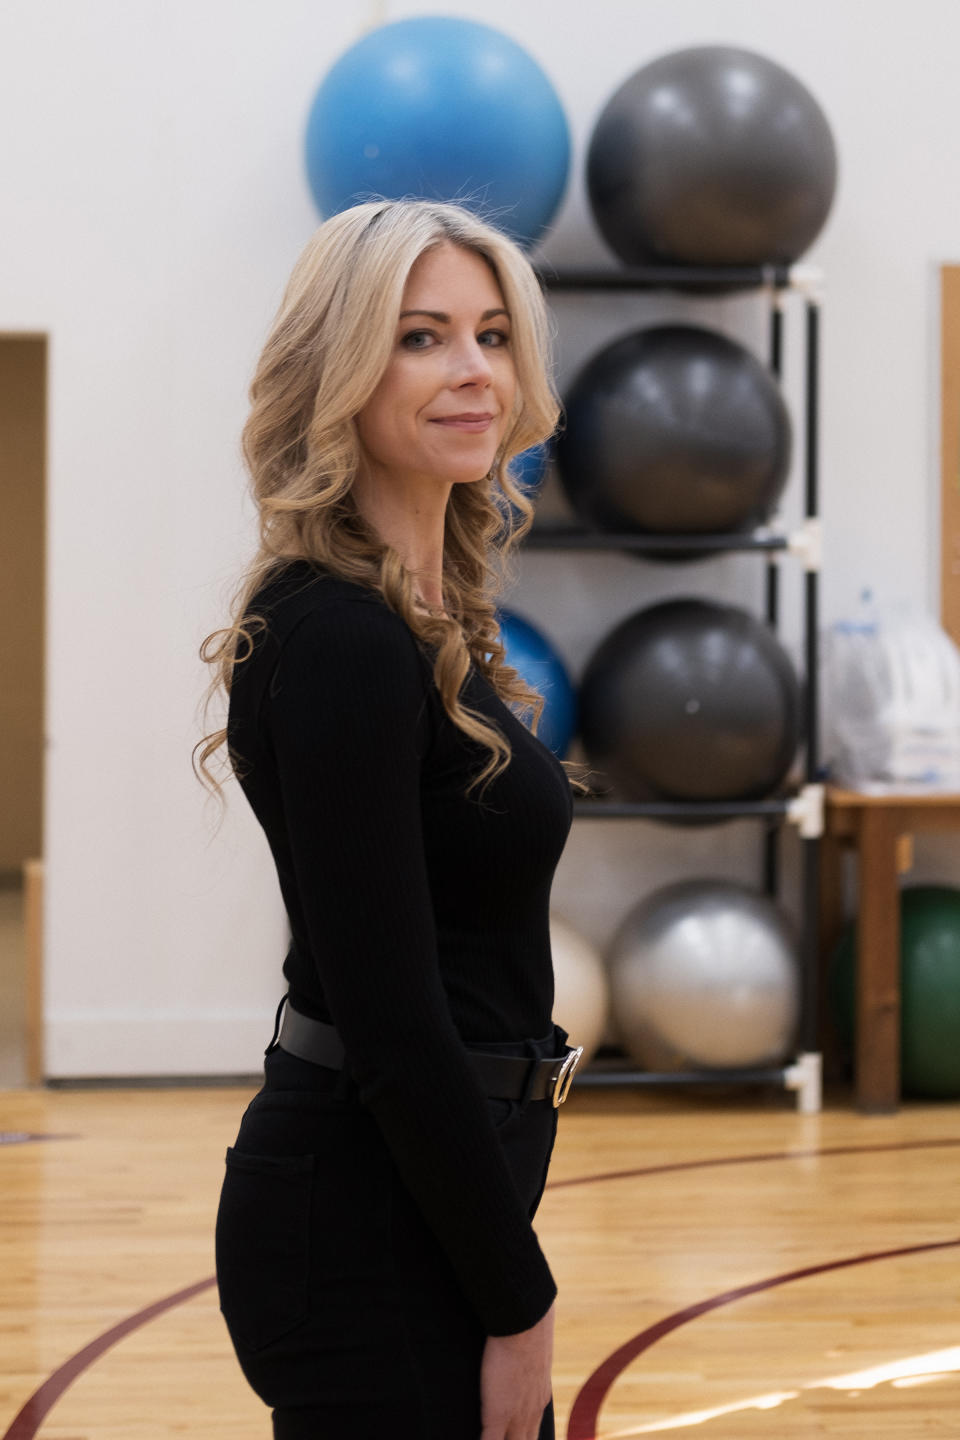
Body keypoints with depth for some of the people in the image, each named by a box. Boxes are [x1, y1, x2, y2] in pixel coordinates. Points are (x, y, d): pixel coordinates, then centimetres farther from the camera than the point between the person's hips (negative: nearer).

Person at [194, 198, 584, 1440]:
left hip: (430, 1195, 10)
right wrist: (518, 1301, -16)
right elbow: (390, 1023, -20)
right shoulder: (339, 639, -18)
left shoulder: (428, 618, 11)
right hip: (367, 1230, -10)